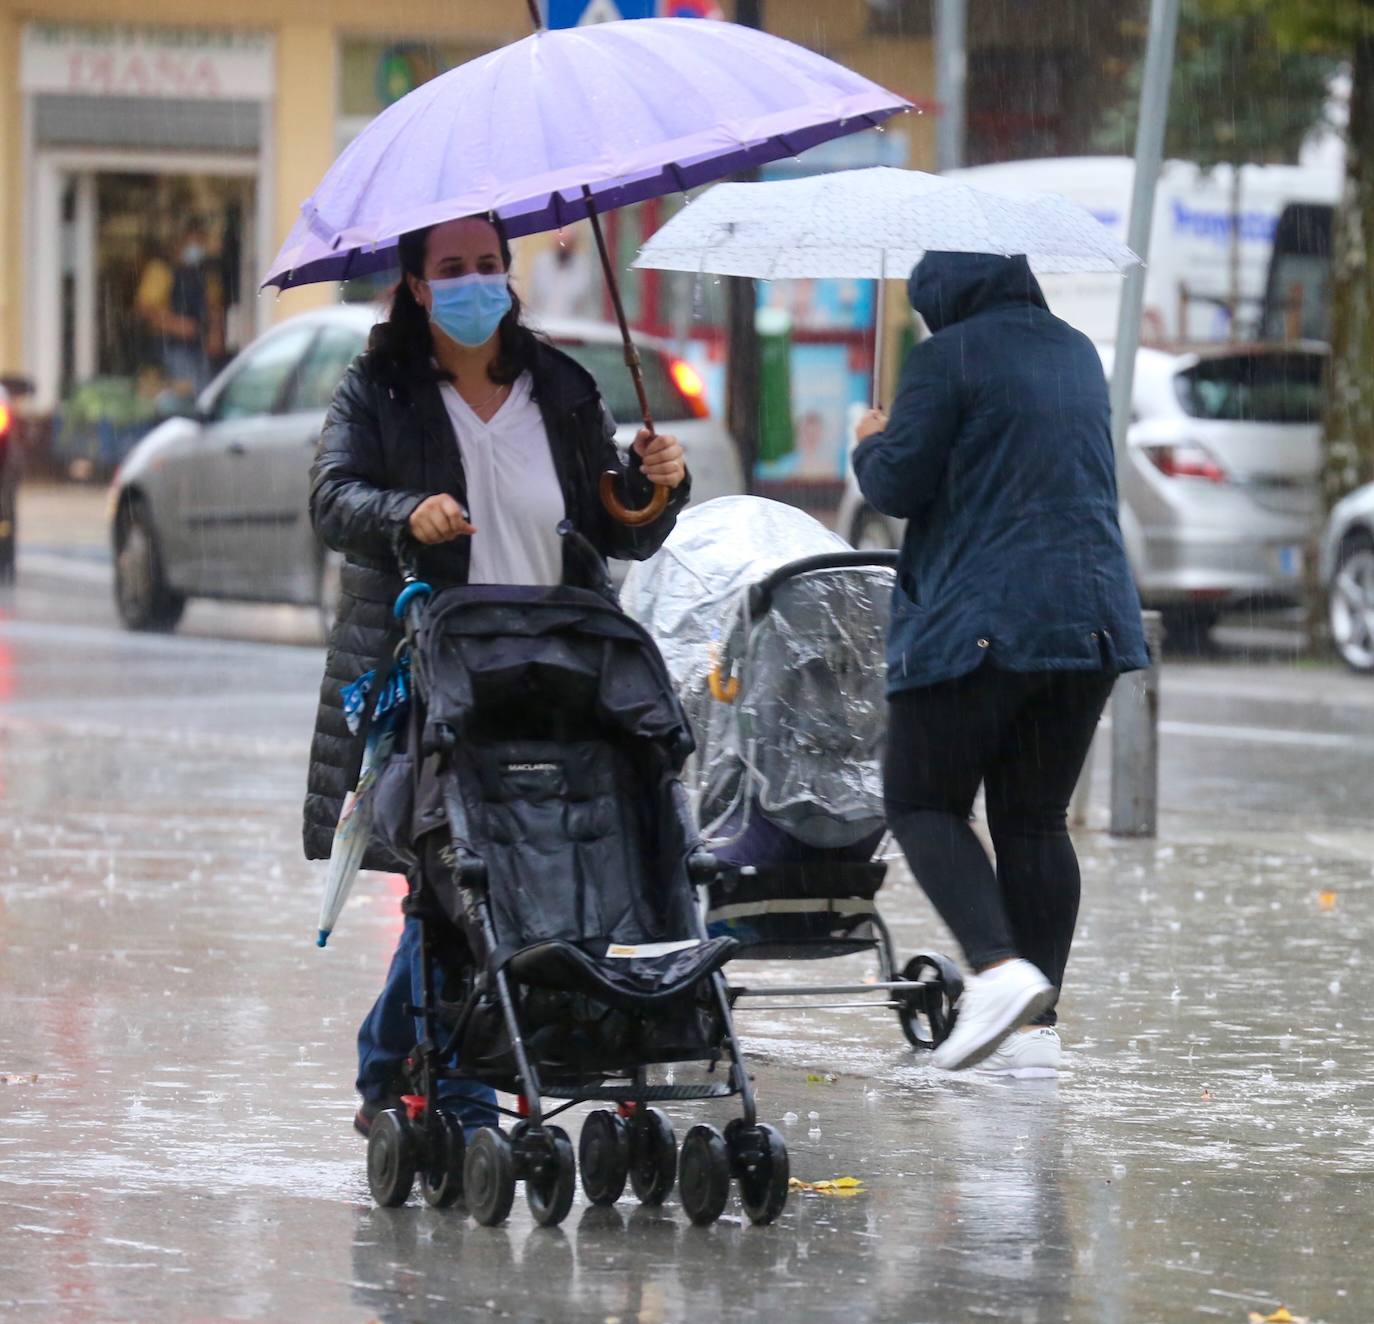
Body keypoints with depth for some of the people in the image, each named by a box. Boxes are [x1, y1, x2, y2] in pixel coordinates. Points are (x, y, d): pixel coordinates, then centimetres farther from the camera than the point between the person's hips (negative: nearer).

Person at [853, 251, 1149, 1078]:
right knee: (1035, 818, 9)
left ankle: (1000, 965, -19)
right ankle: (1038, 1026, 4)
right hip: (1091, 615, 7)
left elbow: (896, 484, -10)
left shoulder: (949, 357, -8)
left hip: (979, 627, -7)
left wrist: (872, 444, 13)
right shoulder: (1078, 354, 15)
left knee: (924, 803, 3)